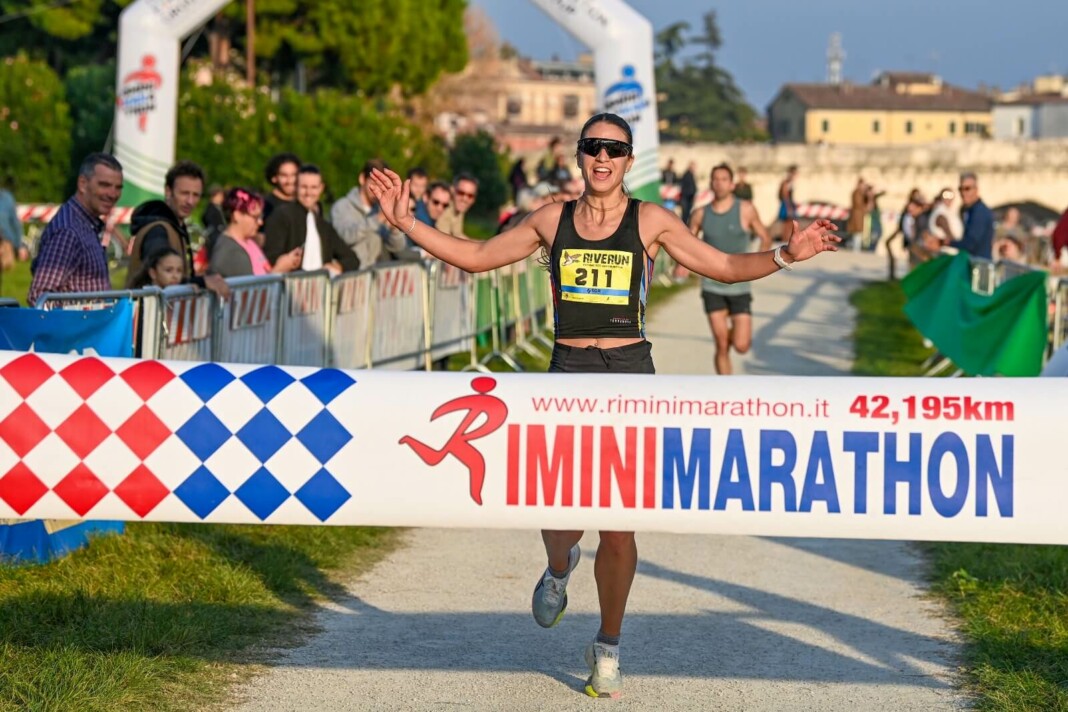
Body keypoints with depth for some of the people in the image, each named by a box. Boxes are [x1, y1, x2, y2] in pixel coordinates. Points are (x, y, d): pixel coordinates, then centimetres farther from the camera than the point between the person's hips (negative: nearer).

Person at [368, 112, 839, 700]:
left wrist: (785, 255, -6)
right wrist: (405, 221, 9)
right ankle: (558, 570, 28)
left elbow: (723, 267, 9)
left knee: (619, 524, -1)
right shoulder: (551, 221, 8)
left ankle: (608, 647, 19)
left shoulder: (650, 222, 4)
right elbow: (475, 257, 15)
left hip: (629, 374, -1)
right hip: (567, 373, 1)